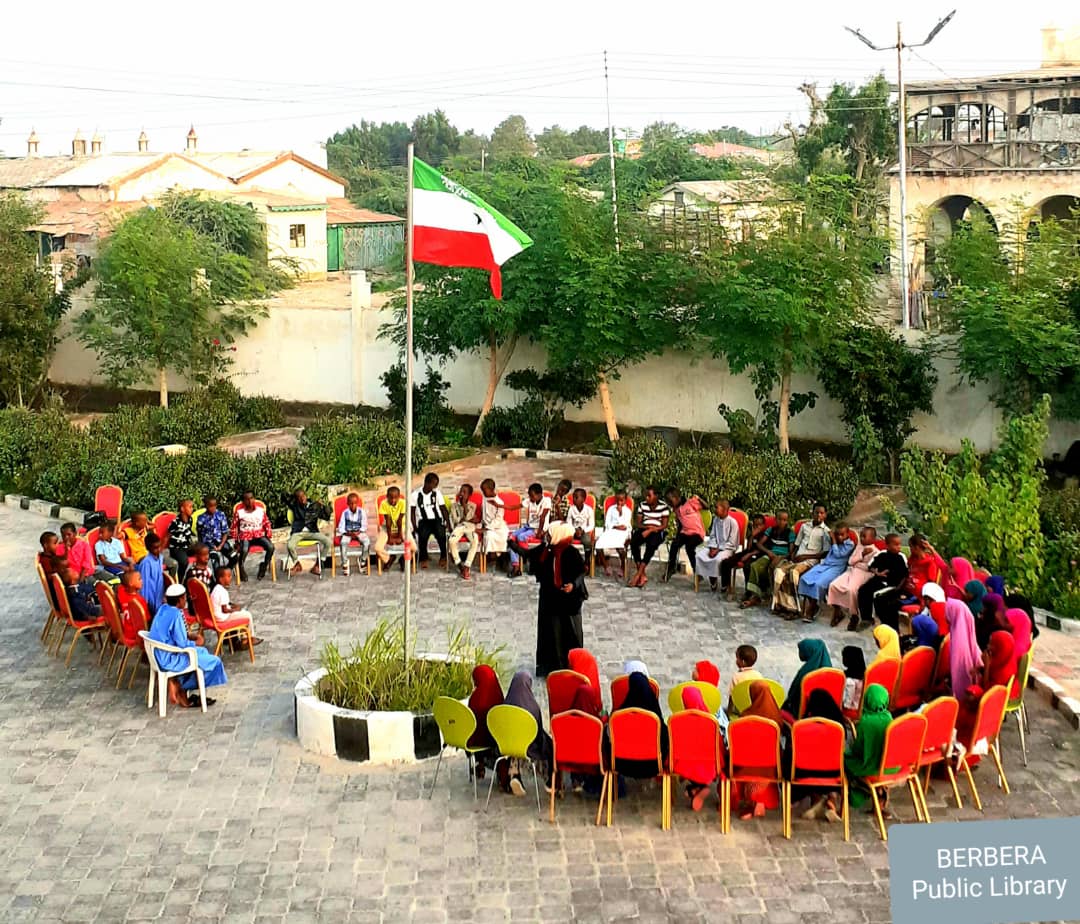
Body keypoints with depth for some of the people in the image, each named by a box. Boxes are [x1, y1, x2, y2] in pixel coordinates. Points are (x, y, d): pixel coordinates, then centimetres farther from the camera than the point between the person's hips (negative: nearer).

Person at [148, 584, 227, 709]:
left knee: (202, 652, 25)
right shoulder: (176, 614, -22)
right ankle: (182, 691, 10)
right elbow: (182, 644, -21)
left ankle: (176, 683, 18)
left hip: (159, 656, 9)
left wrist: (189, 635, 8)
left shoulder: (162, 609, 4)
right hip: (169, 660, -9)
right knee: (214, 661, -4)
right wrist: (196, 643, -2)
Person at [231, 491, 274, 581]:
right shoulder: (239, 512, 0)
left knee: (271, 547, -26)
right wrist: (236, 541, -1)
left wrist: (269, 537, 3)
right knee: (244, 550, -36)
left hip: (259, 536, 2)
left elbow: (267, 525, 13)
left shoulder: (261, 510, 6)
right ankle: (241, 569, -7)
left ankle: (264, 566, -1)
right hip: (245, 537, -2)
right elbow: (234, 528, 6)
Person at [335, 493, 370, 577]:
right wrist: (348, 533, -18)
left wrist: (359, 532, -16)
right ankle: (344, 563, -13)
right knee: (343, 543, -33)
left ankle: (363, 560, -3)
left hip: (359, 532, 1)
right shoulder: (345, 513, -3)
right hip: (347, 533, -1)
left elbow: (364, 526, 2)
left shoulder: (361, 512, -2)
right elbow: (341, 527, -1)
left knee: (367, 542, -29)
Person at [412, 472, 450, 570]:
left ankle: (443, 557, -4)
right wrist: (415, 528, -6)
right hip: (423, 521, -1)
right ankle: (423, 558, -10)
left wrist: (448, 524, -7)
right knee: (422, 535, -33)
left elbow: (444, 509, 4)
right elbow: (412, 513, 4)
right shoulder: (416, 494, 1)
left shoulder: (437, 493, 4)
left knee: (441, 534, -30)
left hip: (436, 519, 1)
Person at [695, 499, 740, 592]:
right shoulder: (716, 519, 5)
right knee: (699, 555, -15)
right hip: (715, 546, 7)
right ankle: (712, 581, -3)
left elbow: (731, 542, -15)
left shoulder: (732, 522, -15)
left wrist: (718, 549, -18)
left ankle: (725, 584, -15)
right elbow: (712, 536, 10)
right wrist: (712, 548, -8)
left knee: (718, 559, -36)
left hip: (727, 548, -7)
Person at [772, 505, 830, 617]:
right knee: (778, 570, -24)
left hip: (811, 560, -5)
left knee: (794, 572, -34)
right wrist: (792, 555, 2)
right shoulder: (804, 526, 18)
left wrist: (806, 556, -9)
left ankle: (793, 608, -27)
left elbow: (825, 553, -2)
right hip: (797, 558, 5)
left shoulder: (826, 531, 3)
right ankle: (780, 604, -24)